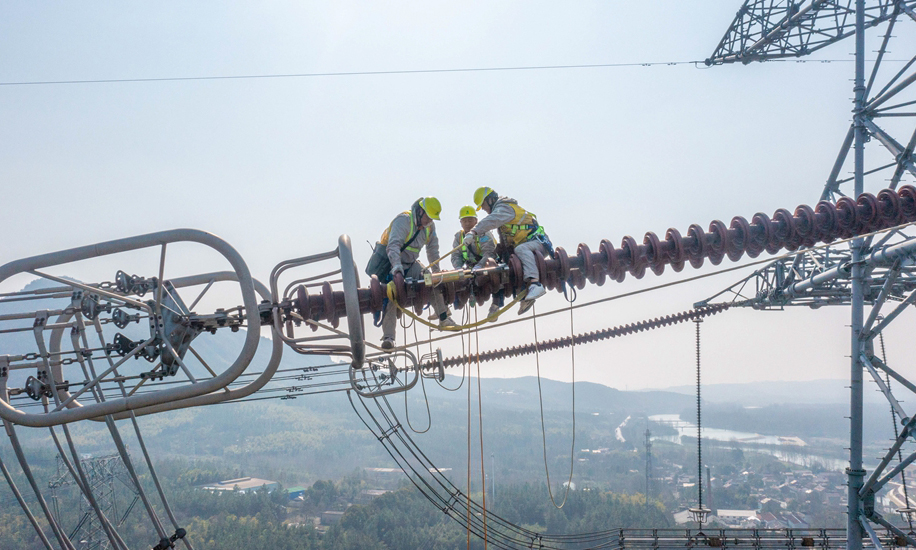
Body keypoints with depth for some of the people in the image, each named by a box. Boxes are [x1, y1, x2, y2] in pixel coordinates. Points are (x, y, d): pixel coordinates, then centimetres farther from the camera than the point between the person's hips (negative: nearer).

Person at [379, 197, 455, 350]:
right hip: (392, 264, -7)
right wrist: (397, 266, -48)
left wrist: (437, 271, 7)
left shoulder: (430, 226, 3)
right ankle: (388, 337, -20)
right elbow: (393, 244, -34)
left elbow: (433, 250, 12)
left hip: (411, 264, 7)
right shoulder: (403, 220, -21)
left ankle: (444, 319, 4)